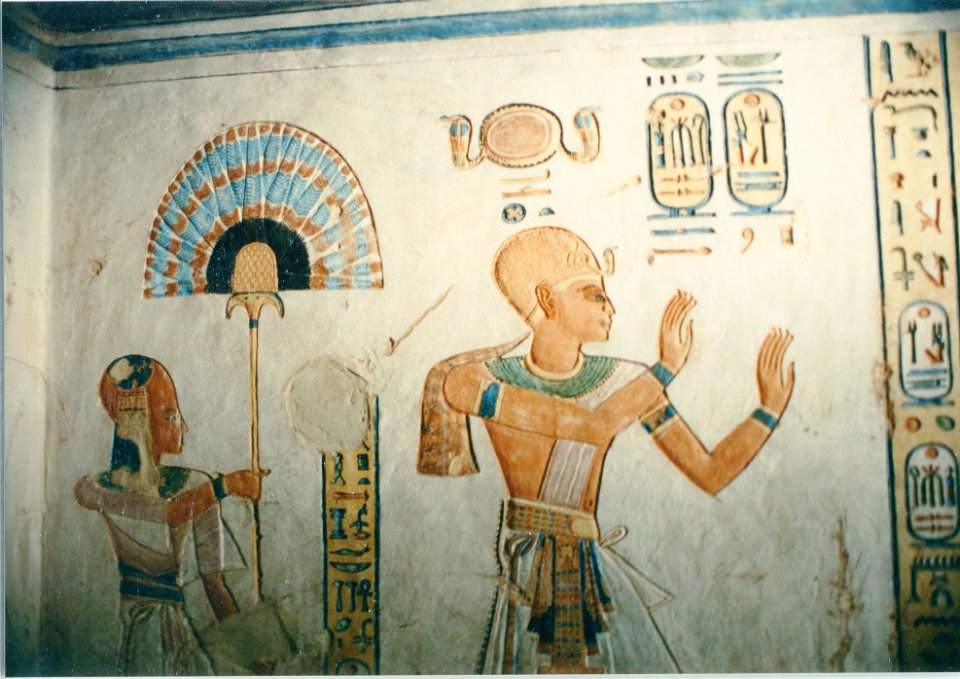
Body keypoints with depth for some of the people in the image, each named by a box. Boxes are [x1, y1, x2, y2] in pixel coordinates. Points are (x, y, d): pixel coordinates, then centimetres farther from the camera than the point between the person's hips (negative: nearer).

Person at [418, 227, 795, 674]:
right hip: (526, 590, -2)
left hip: (599, 586, 2)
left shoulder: (627, 382, -4)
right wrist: (664, 370, -13)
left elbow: (711, 474, -1)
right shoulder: (473, 382, -14)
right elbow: (594, 426, -23)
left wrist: (770, 406, -7)